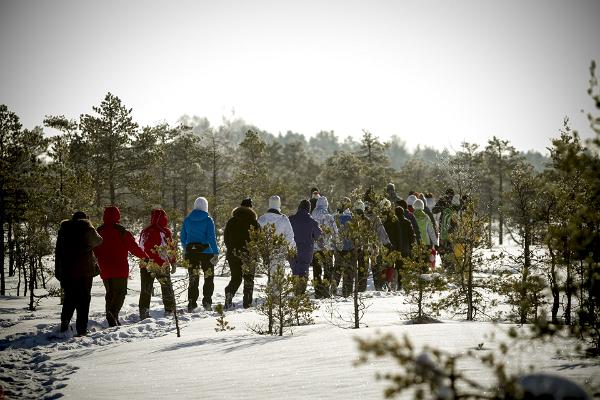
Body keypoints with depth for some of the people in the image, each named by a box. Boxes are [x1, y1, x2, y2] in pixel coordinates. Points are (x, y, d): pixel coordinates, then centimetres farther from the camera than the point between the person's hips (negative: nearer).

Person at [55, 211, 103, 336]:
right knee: (84, 299, 2)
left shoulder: (63, 231, 6)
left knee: (69, 298, 16)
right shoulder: (87, 229, -4)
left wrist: (57, 272, 10)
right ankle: (81, 329, -3)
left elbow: (58, 252, 7)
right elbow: (98, 241, 14)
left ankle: (64, 325, 12)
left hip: (66, 271, 3)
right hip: (85, 270, -3)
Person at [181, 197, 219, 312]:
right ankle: (207, 301, 2)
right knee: (209, 277, 11)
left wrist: (186, 250, 24)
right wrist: (216, 253, -14)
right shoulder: (208, 220, -7)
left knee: (193, 278, 9)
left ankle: (191, 303, 2)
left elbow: (182, 237, 10)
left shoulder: (187, 219, 5)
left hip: (191, 251, 3)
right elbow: (212, 238, -13)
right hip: (206, 252, -3)